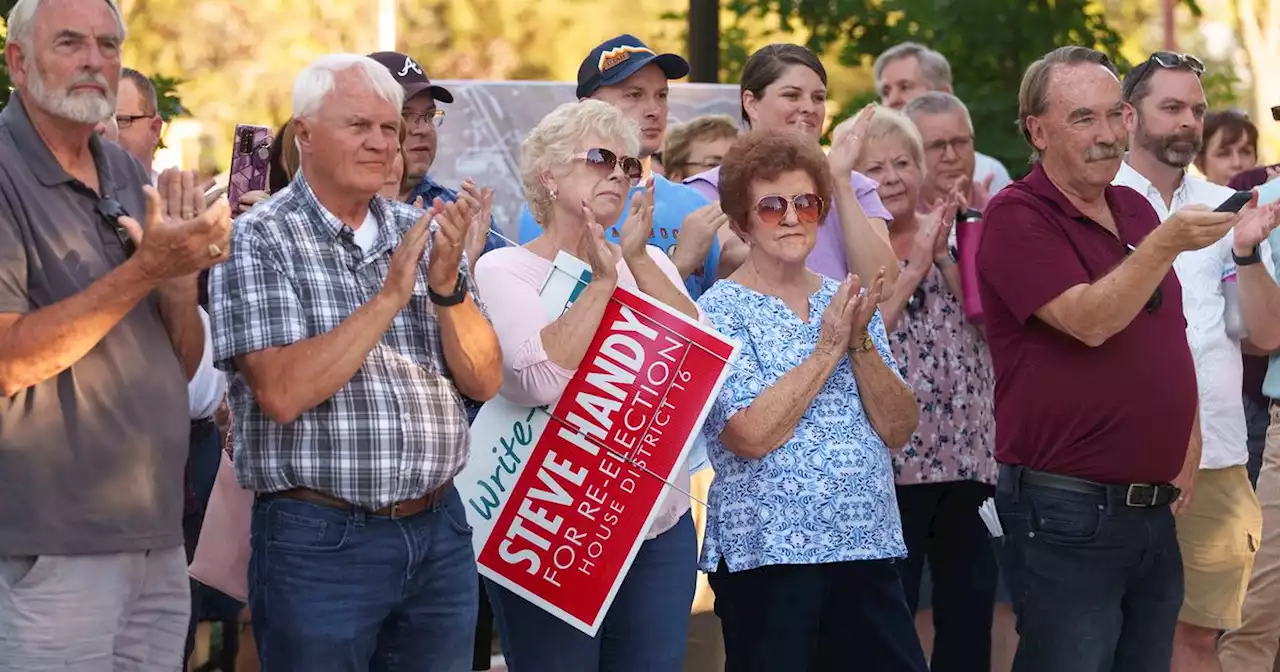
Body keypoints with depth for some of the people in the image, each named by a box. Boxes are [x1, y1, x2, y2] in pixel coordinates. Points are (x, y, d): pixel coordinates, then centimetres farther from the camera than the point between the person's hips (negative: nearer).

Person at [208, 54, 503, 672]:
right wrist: (390, 294, -18)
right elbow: (282, 394, -18)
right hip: (319, 542, -5)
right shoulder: (259, 242, -6)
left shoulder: (421, 233, 10)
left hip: (439, 532, 5)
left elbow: (485, 382, 5)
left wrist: (446, 286, -11)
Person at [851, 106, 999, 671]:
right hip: (891, 455, -5)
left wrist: (944, 258, -8)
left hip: (968, 452, 5)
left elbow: (987, 322, 3)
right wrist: (914, 266, -14)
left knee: (972, 604, 7)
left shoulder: (950, 238, 13)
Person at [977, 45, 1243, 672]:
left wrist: (1188, 445, 11)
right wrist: (1166, 243, -31)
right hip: (1066, 514, -7)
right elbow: (1089, 322, -22)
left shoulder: (1136, 209, 14)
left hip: (1155, 511, 7)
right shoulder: (1017, 216, -9)